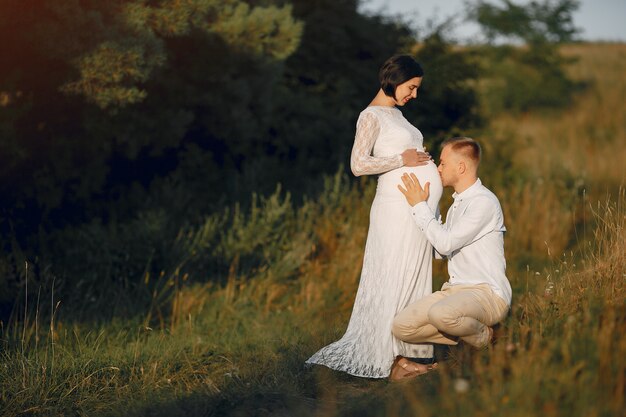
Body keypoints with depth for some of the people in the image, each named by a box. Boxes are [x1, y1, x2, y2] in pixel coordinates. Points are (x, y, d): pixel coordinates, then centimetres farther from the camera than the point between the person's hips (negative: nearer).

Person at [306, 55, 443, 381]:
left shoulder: (395, 114, 20)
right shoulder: (372, 116, -7)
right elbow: (358, 164, -17)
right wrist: (402, 160, -15)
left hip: (418, 209, 9)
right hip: (399, 208, -9)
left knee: (410, 282, 9)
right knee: (394, 282, -6)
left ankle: (400, 355, 13)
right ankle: (389, 363, -1)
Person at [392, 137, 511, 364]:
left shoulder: (484, 202, -12)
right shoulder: (457, 203, 19)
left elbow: (445, 244, -18)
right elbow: (440, 251, 23)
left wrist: (420, 206, -6)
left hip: (486, 293, -8)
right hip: (456, 289, 8)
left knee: (440, 314, -39)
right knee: (401, 326, -13)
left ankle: (481, 336, -7)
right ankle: (465, 331, 3)